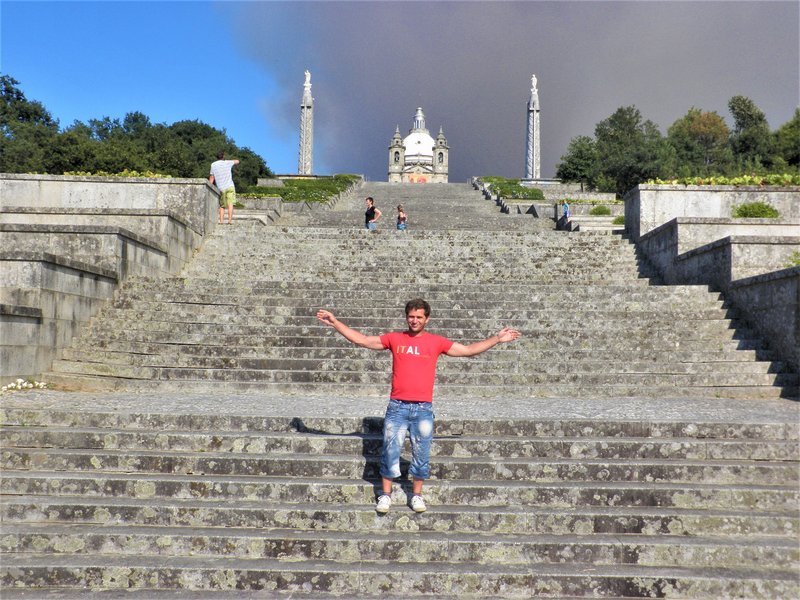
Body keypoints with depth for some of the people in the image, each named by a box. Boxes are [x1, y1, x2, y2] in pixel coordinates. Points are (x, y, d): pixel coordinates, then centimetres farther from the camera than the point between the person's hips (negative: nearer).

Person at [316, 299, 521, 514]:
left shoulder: (436, 342, 6)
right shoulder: (394, 338, 6)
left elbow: (469, 350, 9)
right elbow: (361, 340, 8)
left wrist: (497, 339, 6)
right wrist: (335, 323, 5)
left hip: (423, 408, 0)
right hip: (397, 407, 0)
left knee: (421, 453, 6)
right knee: (390, 450, 2)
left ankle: (417, 495, 22)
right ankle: (385, 495, 16)